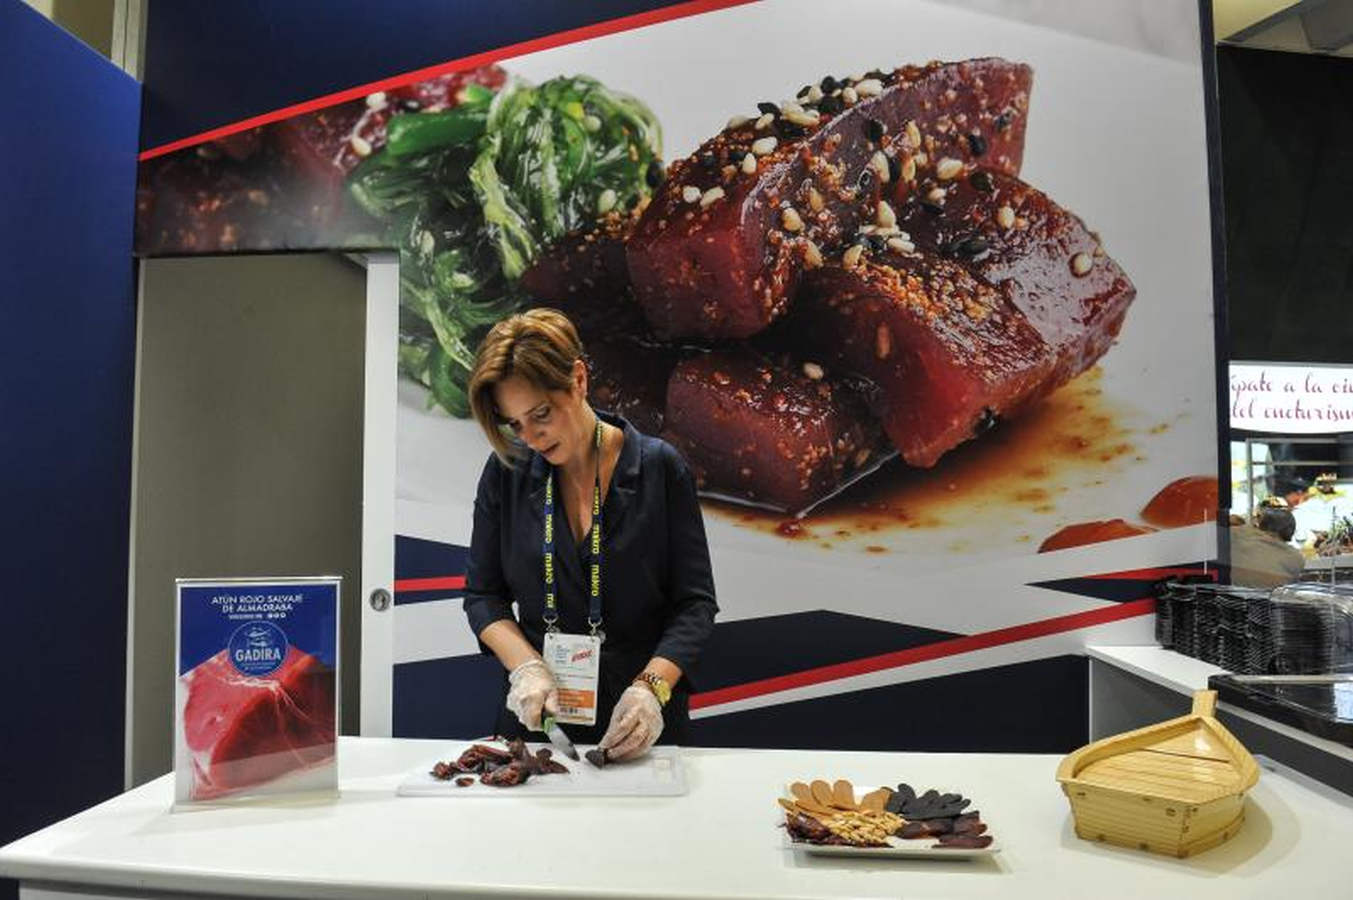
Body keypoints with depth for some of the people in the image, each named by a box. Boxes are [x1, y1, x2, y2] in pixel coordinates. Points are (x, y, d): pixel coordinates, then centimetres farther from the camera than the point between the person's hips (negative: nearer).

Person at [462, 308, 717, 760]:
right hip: (536, 717, 2)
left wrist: (652, 686, -17)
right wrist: (525, 666, -8)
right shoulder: (506, 471, 1)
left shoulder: (660, 468, -5)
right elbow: (483, 595, 8)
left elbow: (695, 603, -3)